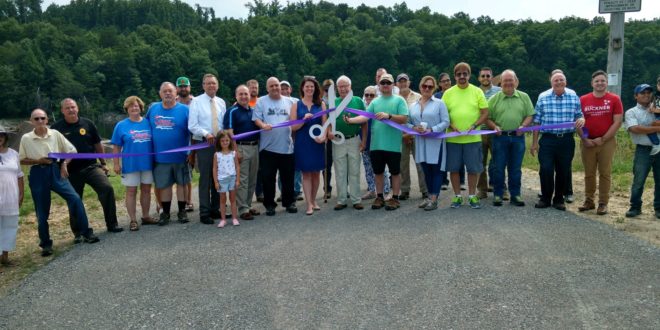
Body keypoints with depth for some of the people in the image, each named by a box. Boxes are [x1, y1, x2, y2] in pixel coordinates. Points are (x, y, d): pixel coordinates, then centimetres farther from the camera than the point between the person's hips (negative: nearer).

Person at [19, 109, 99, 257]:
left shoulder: (55, 134, 1)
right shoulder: (26, 138, 0)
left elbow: (71, 150, 8)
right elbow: (22, 160, 5)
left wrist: (64, 164, -6)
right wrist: (38, 161, -11)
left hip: (55, 171, 1)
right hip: (38, 174, 0)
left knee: (75, 198, -16)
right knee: (42, 212, 4)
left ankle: (86, 233, -7)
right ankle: (46, 244, 18)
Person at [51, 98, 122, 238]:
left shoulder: (87, 123, 4)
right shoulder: (56, 128, -1)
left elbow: (97, 144, 11)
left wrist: (103, 163, 12)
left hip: (91, 166, 1)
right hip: (71, 171, 0)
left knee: (107, 188, -17)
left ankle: (112, 224, -4)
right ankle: (78, 233, 21)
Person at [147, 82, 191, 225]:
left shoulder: (184, 109, -6)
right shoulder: (153, 108, 4)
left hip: (180, 156, -2)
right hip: (160, 157, 2)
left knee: (181, 183, 9)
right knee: (163, 185, 10)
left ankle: (182, 211, 21)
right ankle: (165, 212, 23)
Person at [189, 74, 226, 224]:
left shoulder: (221, 102, 10)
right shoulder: (196, 102, -3)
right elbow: (192, 125, -9)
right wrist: (206, 134, -21)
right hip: (204, 144, -4)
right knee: (205, 178, -3)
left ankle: (215, 209, 23)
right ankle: (204, 212, 4)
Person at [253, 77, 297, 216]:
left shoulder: (289, 102, 13)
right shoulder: (261, 102, 4)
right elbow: (256, 119, -4)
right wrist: (263, 125, -23)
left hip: (286, 146, 2)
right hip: (268, 147, -2)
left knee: (288, 177, 8)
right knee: (268, 178, 2)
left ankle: (289, 202, 21)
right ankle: (269, 204, 12)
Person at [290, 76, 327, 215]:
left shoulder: (321, 104, 6)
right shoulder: (296, 105, 3)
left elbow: (325, 123, -1)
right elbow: (293, 127, -2)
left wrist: (323, 136, -19)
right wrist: (304, 119, -18)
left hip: (317, 143, 2)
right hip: (302, 143, -1)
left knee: (316, 172, 8)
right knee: (306, 173, -1)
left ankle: (313, 200, 23)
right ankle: (309, 204, 2)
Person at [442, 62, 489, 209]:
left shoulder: (477, 91, 4)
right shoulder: (448, 93, 5)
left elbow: (485, 113, 2)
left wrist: (474, 125, -13)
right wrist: (451, 126, -13)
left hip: (473, 138, -1)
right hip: (453, 138, 1)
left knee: (473, 168, 3)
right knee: (454, 168, 4)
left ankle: (472, 196, 16)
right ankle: (457, 196, 16)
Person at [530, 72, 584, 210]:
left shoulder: (574, 97, 6)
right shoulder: (543, 97, 3)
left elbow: (579, 115, 12)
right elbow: (537, 121, 5)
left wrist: (581, 120, -14)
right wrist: (534, 142, 3)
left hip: (567, 140, 1)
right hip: (548, 139, -1)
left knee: (563, 171, 7)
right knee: (546, 169, -6)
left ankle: (559, 200, 21)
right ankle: (545, 199, 11)